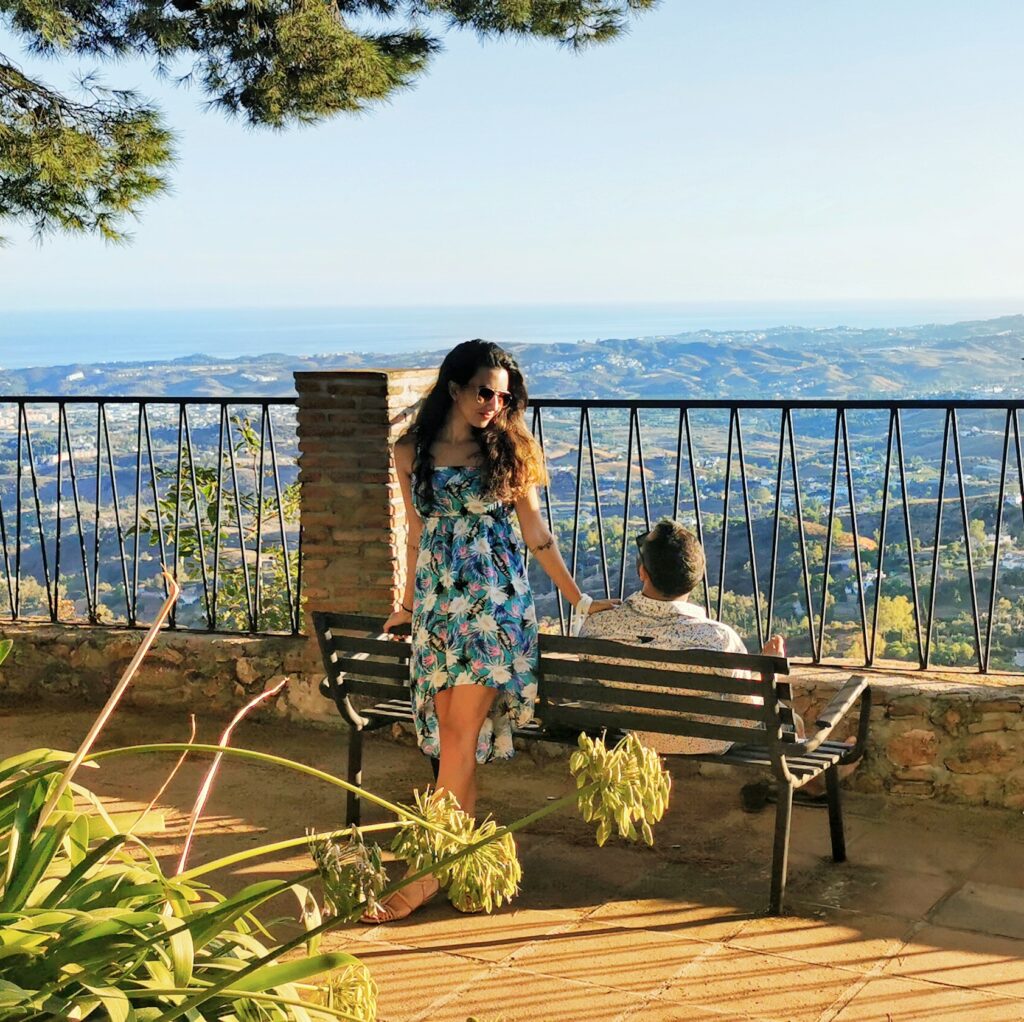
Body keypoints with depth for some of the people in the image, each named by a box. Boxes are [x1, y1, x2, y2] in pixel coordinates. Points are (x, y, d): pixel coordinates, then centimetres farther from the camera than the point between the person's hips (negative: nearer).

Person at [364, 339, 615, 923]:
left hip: (494, 603, -3)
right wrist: (409, 604, 23)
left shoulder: (508, 452, 0)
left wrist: (579, 599, 5)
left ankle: (432, 872, -5)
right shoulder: (412, 453, 6)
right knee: (450, 736, 3)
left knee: (459, 736, -8)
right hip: (438, 604, 3)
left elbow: (537, 534, 5)